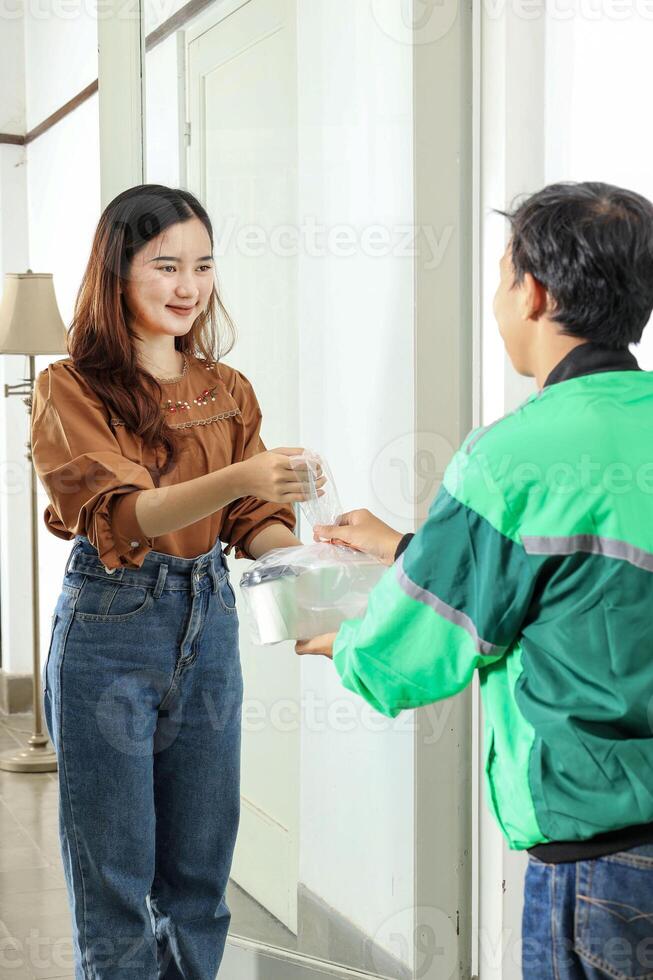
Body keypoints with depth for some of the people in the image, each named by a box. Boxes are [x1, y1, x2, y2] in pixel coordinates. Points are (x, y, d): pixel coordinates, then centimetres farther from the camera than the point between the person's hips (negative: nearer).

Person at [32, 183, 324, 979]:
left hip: (209, 624, 5)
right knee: (115, 883, 4)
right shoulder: (70, 390, -7)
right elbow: (119, 513, -21)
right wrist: (238, 478, -37)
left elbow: (254, 522, 6)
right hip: (108, 630, -5)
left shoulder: (227, 391, 9)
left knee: (200, 875, 13)